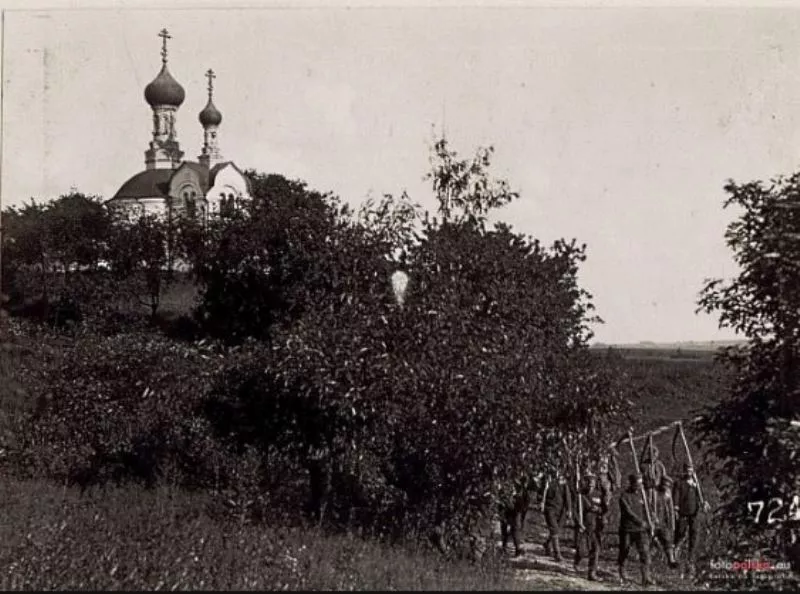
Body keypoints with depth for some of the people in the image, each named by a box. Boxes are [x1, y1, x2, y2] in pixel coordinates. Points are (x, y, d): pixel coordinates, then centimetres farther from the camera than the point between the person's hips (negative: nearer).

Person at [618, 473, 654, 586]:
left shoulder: (641, 494, 7)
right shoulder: (624, 496, -10)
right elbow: (628, 512, -22)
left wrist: (648, 526, 15)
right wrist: (640, 522, -32)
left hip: (640, 529, 4)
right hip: (627, 529, -4)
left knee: (645, 551, -10)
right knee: (624, 552, 9)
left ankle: (646, 578, -10)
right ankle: (622, 575, 32)